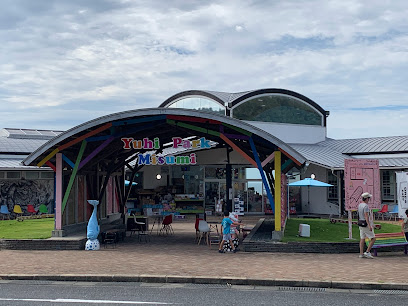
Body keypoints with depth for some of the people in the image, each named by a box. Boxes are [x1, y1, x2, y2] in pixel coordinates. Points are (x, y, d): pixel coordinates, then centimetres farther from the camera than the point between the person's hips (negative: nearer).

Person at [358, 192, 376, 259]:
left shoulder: (359, 205, 10)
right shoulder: (365, 206, -18)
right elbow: (366, 216, -25)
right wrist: (369, 225, -29)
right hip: (366, 224, -9)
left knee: (362, 239, 10)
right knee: (373, 238, -1)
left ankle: (361, 254, 9)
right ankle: (367, 252, -7)